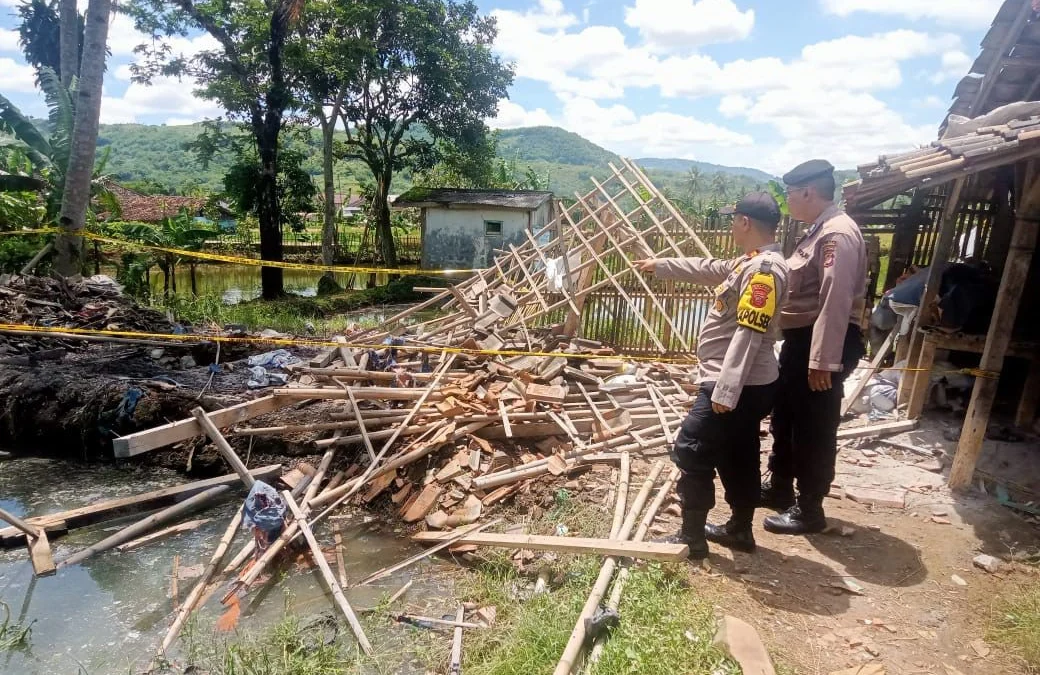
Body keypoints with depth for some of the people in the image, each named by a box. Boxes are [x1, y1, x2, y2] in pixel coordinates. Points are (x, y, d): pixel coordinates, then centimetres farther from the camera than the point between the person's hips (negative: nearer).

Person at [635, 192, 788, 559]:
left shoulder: (764, 269, -21)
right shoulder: (752, 263, 12)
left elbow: (748, 335, -27)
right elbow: (708, 269, 28)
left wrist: (724, 391, -29)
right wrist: (659, 265, 37)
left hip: (736, 387, -11)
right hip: (747, 385, 11)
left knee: (691, 453, -3)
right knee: (738, 458, 19)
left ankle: (692, 539, 8)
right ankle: (740, 530, 33)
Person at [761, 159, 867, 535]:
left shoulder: (837, 234, -19)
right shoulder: (820, 230, 14)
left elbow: (836, 302, -26)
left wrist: (823, 361, -28)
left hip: (824, 344, -11)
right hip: (802, 338, 11)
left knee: (814, 427, 1)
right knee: (785, 416, 20)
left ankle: (809, 510, 16)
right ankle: (779, 487, 37)